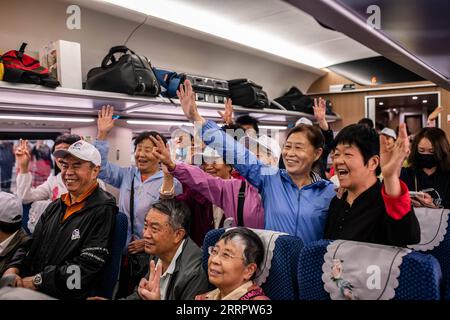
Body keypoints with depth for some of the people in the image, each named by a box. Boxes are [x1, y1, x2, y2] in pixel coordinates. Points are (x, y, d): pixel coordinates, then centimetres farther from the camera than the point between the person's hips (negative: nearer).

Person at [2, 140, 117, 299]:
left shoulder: (102, 211, -12)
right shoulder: (56, 206, 13)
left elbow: (86, 269, -17)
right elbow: (31, 244, 13)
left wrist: (35, 281, -13)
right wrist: (13, 269, -6)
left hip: (65, 295, -6)